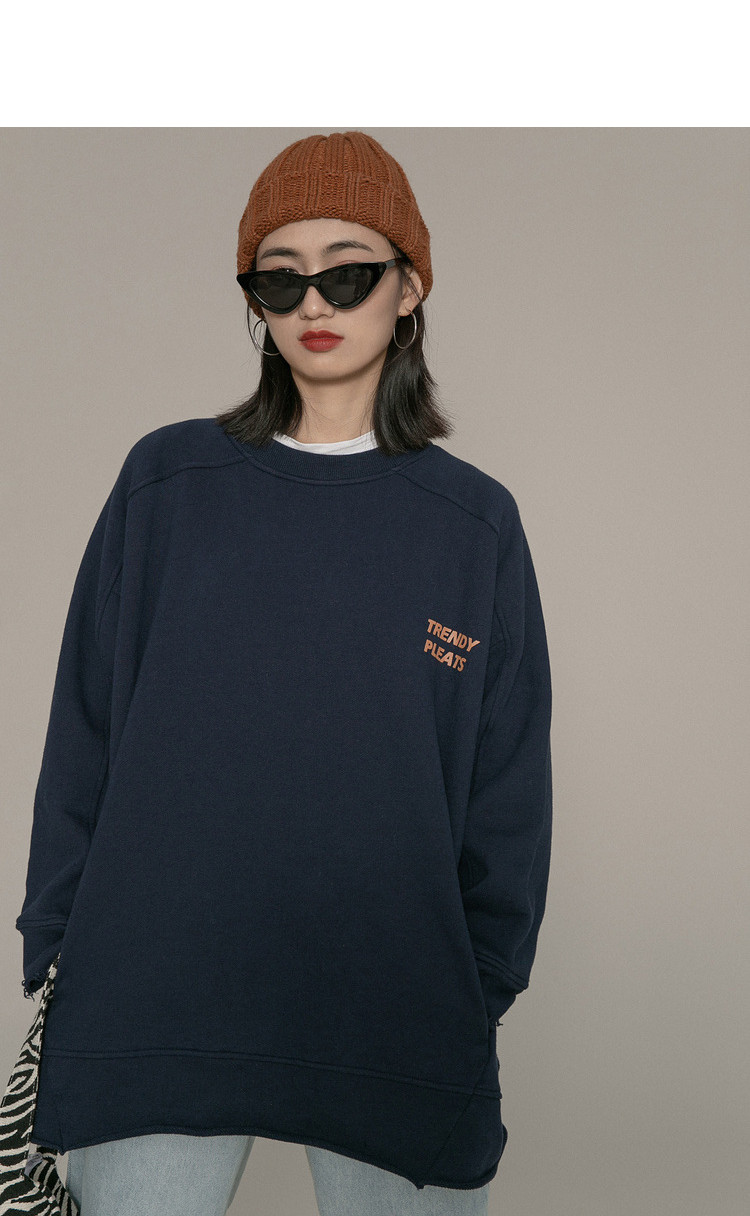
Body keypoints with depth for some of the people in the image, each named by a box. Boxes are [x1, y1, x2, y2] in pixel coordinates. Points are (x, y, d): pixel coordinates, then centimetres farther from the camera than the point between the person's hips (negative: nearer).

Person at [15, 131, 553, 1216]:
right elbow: (84, 732, 5)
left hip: (399, 1009, 0)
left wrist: (484, 995, 5)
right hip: (154, 995, 0)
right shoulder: (166, 483, 3)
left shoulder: (476, 522, 3)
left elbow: (507, 789, 6)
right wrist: (57, 949, 3)